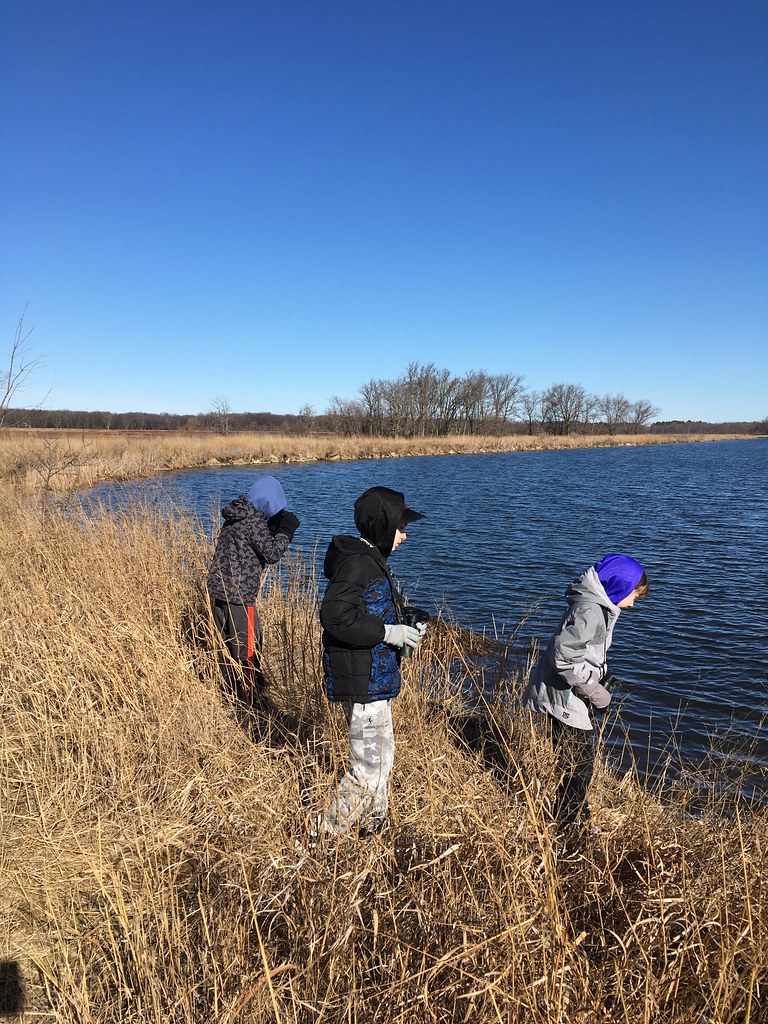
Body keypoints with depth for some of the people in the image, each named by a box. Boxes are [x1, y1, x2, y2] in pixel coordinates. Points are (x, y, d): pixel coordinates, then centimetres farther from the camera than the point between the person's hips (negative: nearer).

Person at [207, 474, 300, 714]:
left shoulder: (236, 516, 11)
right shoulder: (254, 521, -15)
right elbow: (271, 554, -15)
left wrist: (275, 527, 9)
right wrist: (286, 531, -4)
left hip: (217, 590, 9)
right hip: (238, 595, -9)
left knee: (226, 645, 17)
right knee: (248, 649, 3)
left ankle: (232, 694, 30)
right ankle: (250, 700, 13)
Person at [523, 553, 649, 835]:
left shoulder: (598, 606, 10)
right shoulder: (589, 611, -24)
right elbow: (565, 658, -29)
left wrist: (603, 675, 8)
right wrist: (596, 692, -19)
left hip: (571, 696, 10)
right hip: (565, 698, -10)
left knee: (581, 761, 23)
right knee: (578, 767, 1)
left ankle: (577, 816, 41)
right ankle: (568, 829, 17)